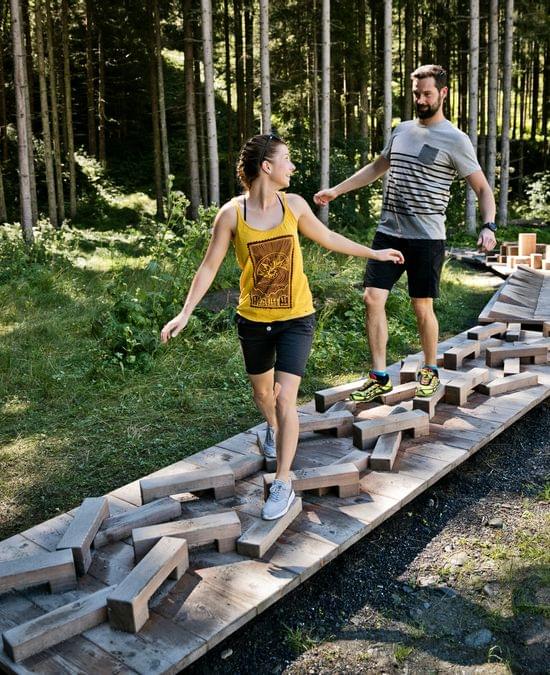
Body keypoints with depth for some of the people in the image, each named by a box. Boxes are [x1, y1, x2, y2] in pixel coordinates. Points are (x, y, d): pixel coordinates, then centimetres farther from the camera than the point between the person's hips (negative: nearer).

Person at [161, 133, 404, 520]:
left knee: (285, 399, -10)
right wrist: (185, 313, -11)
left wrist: (375, 254, 17)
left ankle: (283, 485, 3)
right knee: (262, 392, 22)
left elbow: (327, 238, 11)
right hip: (253, 321, 1)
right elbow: (210, 267, -6)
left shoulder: (294, 205, -5)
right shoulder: (232, 214, -11)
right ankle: (274, 429, 57)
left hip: (296, 319, 0)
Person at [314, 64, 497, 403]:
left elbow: (483, 188, -4)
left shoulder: (455, 140, -4)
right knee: (373, 299, -3)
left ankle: (430, 371, 25)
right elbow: (377, 167, 27)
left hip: (427, 238, -5)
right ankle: (379, 377, 7)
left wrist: (489, 226, -22)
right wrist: (336, 190, 25)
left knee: (422, 308, 2)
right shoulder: (402, 130, 14)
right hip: (388, 232, 5)